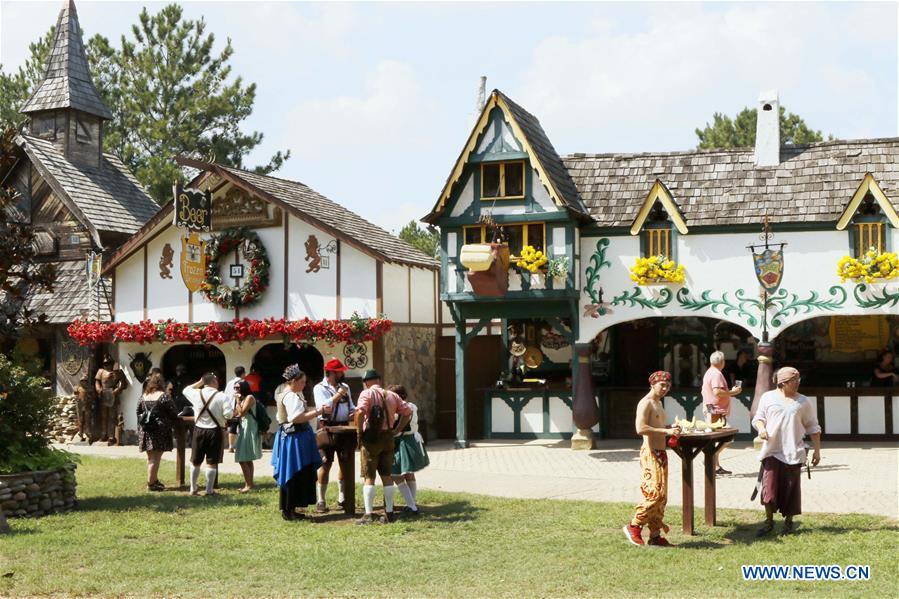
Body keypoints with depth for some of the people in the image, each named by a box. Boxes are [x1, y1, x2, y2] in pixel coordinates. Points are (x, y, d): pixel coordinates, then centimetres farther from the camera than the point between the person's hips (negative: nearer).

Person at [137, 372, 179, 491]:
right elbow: (174, 413, -9)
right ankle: (151, 484, -1)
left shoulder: (143, 396, 7)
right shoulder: (164, 396, -10)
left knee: (151, 458, 16)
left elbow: (139, 413, 13)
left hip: (145, 430, 6)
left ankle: (155, 480, 27)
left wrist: (140, 428, 22)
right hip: (160, 430, -6)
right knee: (156, 458, -2)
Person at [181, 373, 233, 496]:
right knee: (212, 462, 5)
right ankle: (209, 490, 8)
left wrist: (199, 382, 19)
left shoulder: (196, 394, -2)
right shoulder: (222, 396, -11)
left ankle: (193, 489, 20)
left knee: (195, 461, 14)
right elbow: (228, 414, -17)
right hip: (214, 431, -3)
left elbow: (185, 390, 20)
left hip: (199, 430, 3)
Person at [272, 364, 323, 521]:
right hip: (293, 439, -11)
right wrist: (318, 412, -23)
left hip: (298, 437, 11)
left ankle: (290, 509, 20)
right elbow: (297, 418, -26)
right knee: (293, 475, -4)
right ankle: (288, 510, 3)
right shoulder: (291, 397, -16)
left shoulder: (294, 395, 16)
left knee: (301, 474, 14)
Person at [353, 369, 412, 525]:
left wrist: (359, 432, -13)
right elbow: (407, 412, 10)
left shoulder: (367, 394, -7)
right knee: (387, 476, 13)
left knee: (369, 477, 0)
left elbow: (360, 412, -24)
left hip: (371, 438, -5)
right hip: (388, 437, 5)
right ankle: (389, 513, 15)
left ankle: (369, 514, -4)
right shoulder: (392, 395, 10)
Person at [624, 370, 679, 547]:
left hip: (660, 453, 10)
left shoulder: (658, 403, 18)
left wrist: (670, 428, 10)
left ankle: (655, 535, 13)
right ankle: (634, 526, -2)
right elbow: (640, 428, -24)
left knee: (661, 496, 9)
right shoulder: (646, 403, -12)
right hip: (650, 453, -10)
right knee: (655, 494, -14)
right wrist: (665, 430, -25)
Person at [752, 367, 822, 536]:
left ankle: (788, 522, 20)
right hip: (771, 450, 0)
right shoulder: (768, 397, 4)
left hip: (793, 452, 0)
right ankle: (769, 521, 11)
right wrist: (761, 428, -12)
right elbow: (758, 418, 11)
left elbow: (813, 428, 9)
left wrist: (817, 450, 4)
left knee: (791, 489, 4)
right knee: (769, 486, -5)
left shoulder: (804, 402, 5)